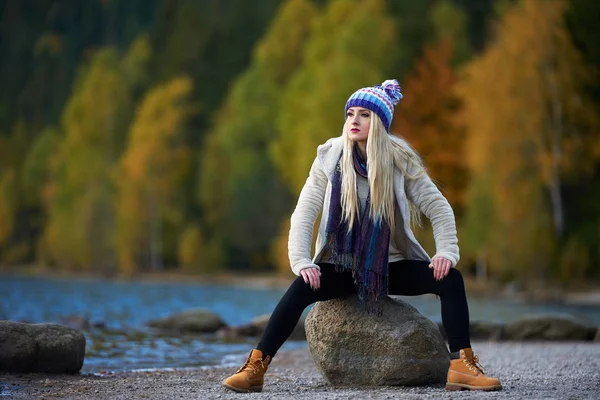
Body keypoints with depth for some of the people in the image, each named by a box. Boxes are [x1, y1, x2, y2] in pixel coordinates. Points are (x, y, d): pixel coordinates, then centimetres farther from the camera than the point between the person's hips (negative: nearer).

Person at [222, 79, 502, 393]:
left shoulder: (400, 161, -7)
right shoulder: (330, 158, -7)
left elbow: (438, 208, -4)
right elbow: (304, 214, -8)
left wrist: (447, 252, -19)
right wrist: (301, 261, -21)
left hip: (392, 266, 1)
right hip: (341, 266, -1)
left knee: (450, 279, -23)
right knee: (302, 287, -31)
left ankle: (462, 367, -22)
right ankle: (254, 368, -29)